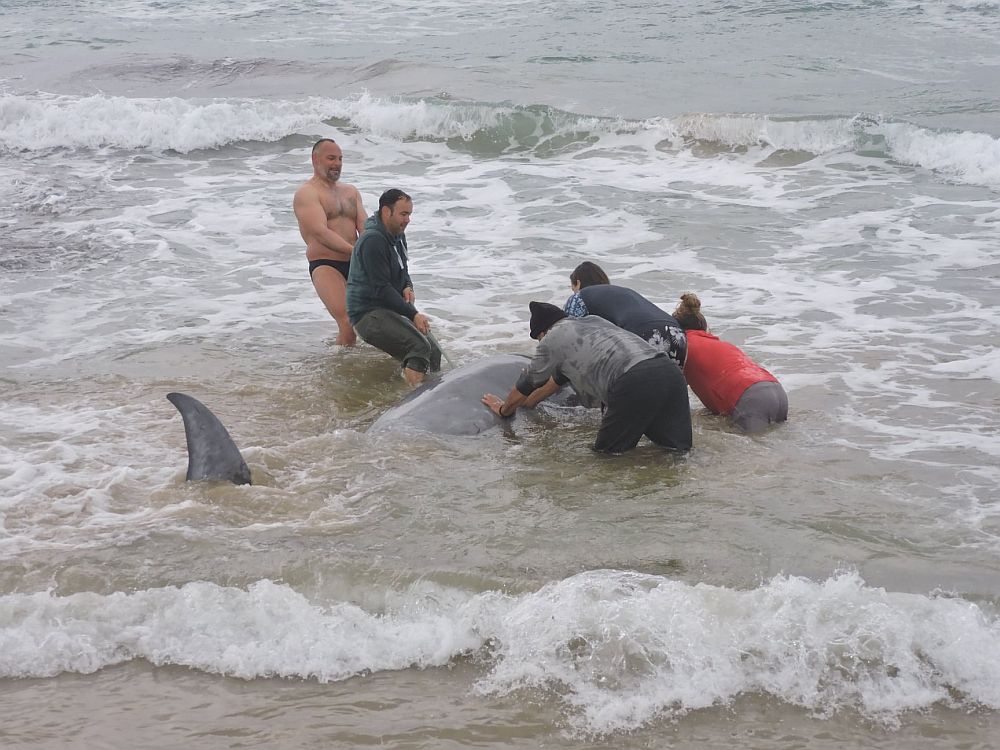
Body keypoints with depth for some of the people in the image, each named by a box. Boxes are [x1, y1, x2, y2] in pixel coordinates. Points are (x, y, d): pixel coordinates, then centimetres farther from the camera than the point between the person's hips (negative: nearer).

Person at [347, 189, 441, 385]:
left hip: (391, 310, 10)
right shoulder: (373, 241, -20)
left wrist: (408, 287, 2)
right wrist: (413, 314, -22)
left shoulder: (398, 235, 11)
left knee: (434, 352, 5)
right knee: (419, 347, -29)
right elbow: (381, 289, -23)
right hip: (369, 314, -10)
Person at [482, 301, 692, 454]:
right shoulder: (593, 320, 37)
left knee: (608, 452, 6)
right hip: (670, 371, 7)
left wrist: (505, 409, 51)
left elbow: (527, 384, 30)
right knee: (679, 450, 7)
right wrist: (529, 402, 63)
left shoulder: (551, 339, 16)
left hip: (633, 383, -7)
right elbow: (561, 376, 51)